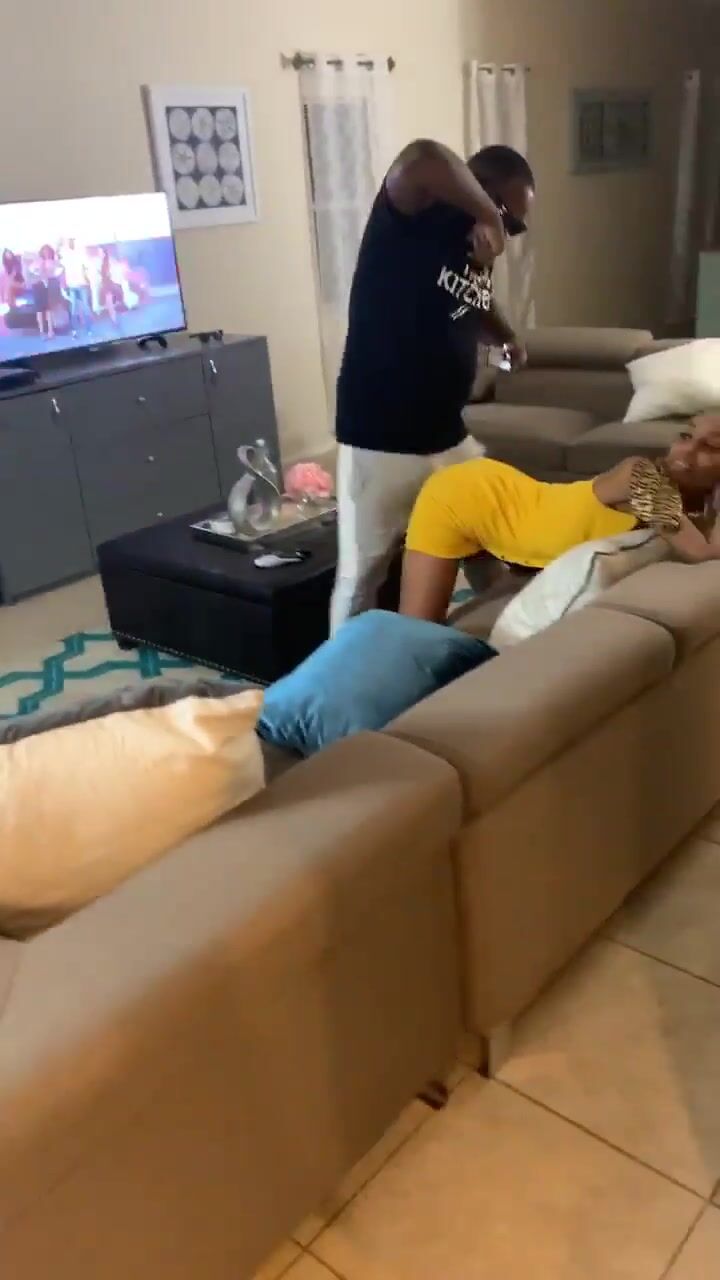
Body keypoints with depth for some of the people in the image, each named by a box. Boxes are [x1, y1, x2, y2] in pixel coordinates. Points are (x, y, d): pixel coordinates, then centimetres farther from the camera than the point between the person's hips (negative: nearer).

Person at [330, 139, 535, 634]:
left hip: (450, 438, 8)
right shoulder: (412, 218, -12)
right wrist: (485, 214, -24)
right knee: (362, 577, 4)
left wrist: (507, 336, 10)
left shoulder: (475, 248, 9)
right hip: (381, 444, -8)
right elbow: (422, 159, -35)